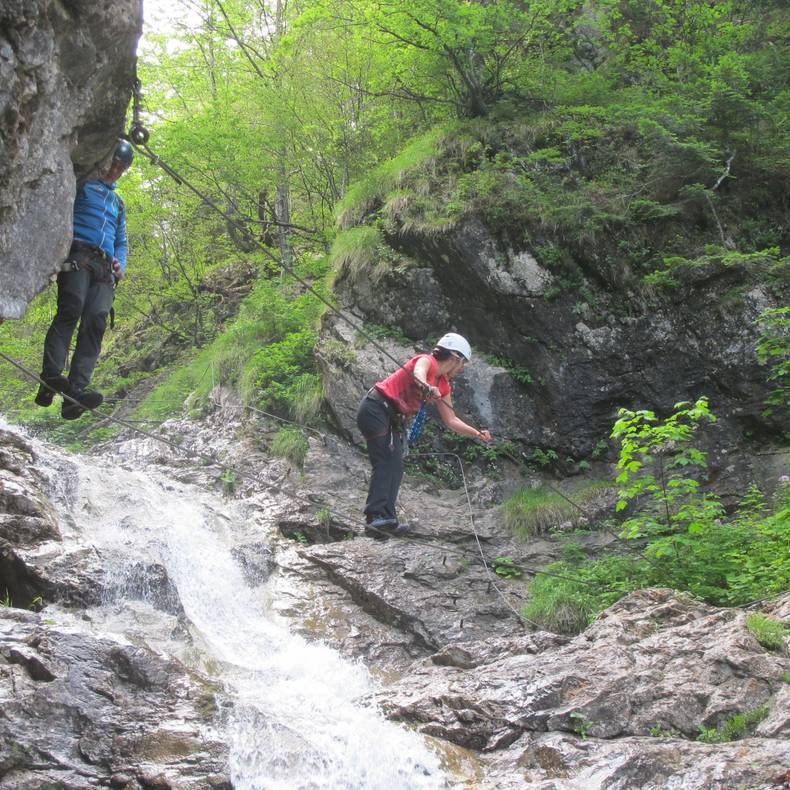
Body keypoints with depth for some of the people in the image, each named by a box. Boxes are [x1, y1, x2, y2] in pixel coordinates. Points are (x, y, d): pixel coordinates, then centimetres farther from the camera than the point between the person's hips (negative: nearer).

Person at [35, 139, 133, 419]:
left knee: (96, 321, -17)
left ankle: (77, 390, -32)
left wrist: (120, 264, 14)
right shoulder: (81, 184, 17)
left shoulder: (118, 203, 35)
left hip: (105, 268, 5)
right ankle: (50, 378, -39)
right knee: (71, 308, -27)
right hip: (77, 256, -4)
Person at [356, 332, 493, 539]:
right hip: (375, 409, -10)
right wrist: (427, 387, -54)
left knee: (395, 469, 3)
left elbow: (451, 421, 20)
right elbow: (418, 373, -33)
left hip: (393, 419, 10)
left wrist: (477, 433, 12)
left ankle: (387, 520, 0)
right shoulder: (427, 361, -8)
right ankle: (375, 517, -26)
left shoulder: (443, 387, 16)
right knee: (384, 464, -19)